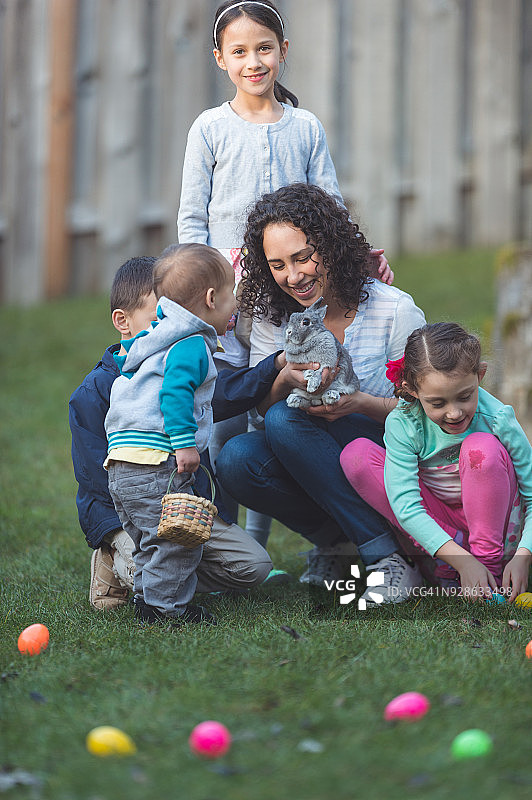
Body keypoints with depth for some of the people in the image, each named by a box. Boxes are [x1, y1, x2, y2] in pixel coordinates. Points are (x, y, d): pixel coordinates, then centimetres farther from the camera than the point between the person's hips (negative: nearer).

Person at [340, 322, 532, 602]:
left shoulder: (498, 421, -21)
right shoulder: (402, 424, -19)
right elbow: (406, 506, -25)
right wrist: (461, 559, -36)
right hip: (435, 528, 2)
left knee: (482, 448, -31)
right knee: (355, 455, -19)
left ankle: (490, 564, -17)